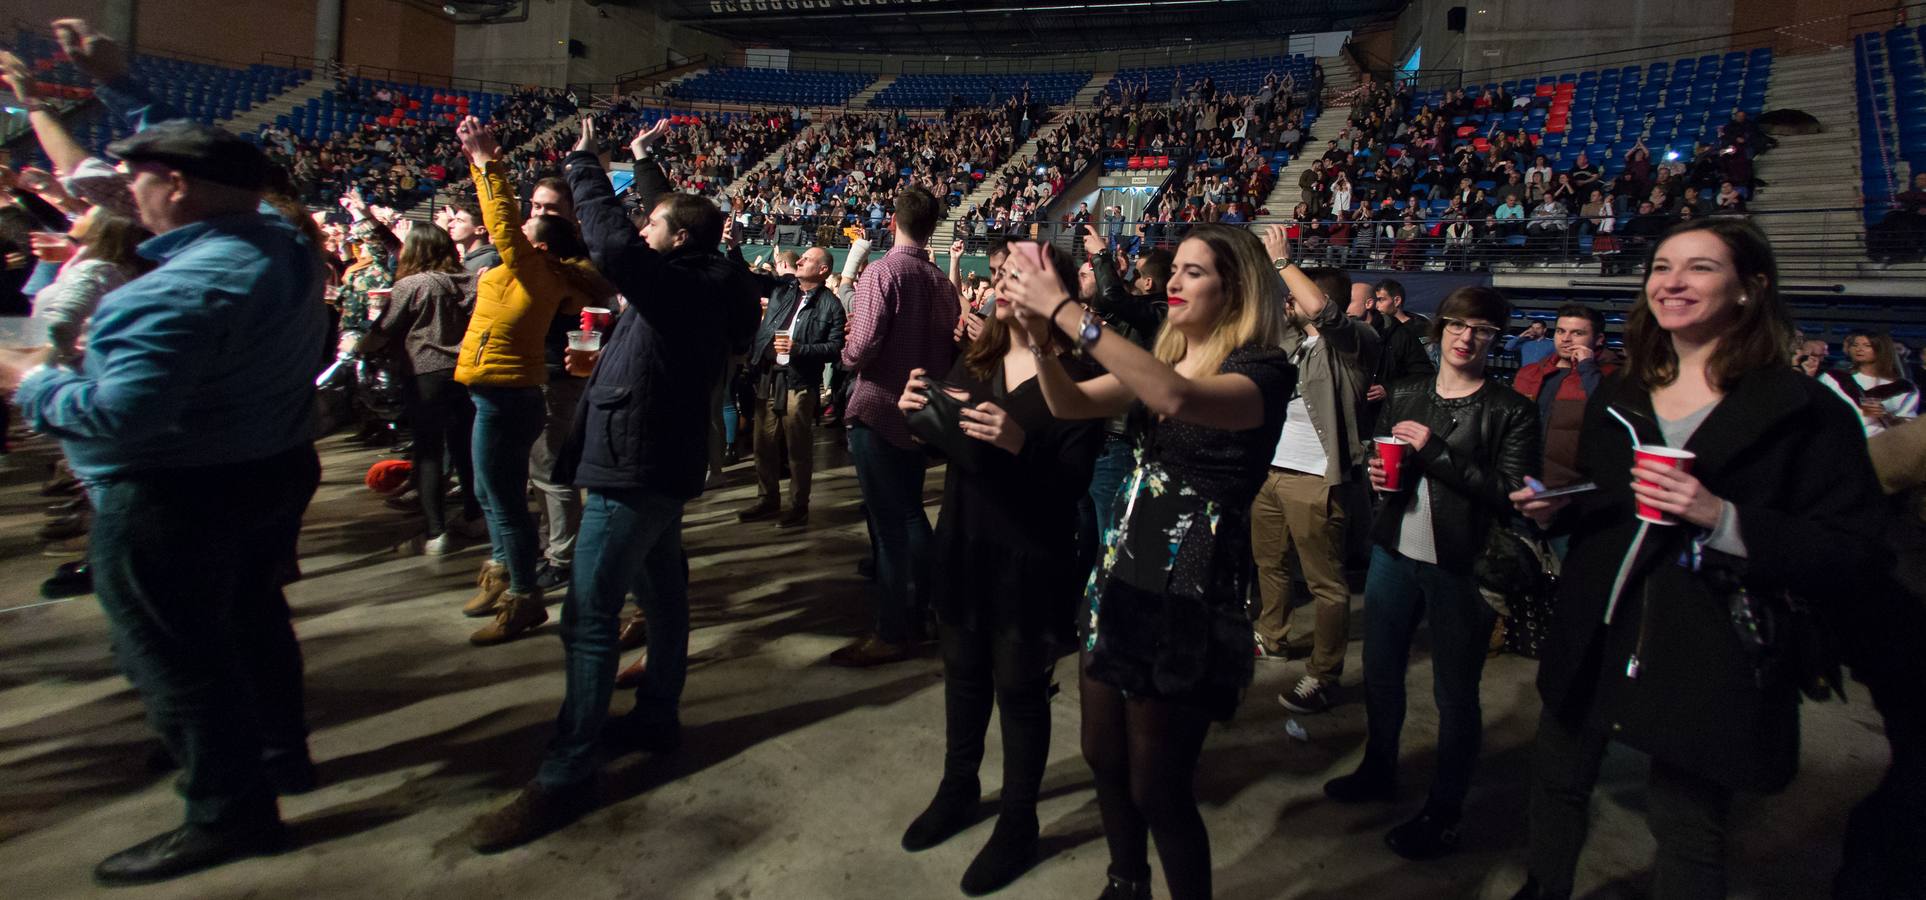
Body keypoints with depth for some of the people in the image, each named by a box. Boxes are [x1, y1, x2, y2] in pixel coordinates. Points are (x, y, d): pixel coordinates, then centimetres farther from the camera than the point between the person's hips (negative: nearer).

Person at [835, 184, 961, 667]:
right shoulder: (941, 281, 2)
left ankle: (890, 635, 5)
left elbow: (862, 346, -22)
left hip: (878, 410, -6)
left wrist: (848, 357, -1)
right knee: (910, 512, 18)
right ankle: (915, 614, 28)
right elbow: (950, 347, 7)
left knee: (888, 521, -2)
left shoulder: (882, 271, -15)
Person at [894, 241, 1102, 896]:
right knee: (964, 674, 19)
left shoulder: (1073, 378, -13)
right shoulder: (972, 364, 6)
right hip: (964, 549, 6)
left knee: (1019, 689, 7)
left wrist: (1019, 444, -34)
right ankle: (958, 789, 41)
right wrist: (916, 411, -10)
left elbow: (1075, 484, -18)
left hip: (1029, 562, -6)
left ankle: (1018, 823, 26)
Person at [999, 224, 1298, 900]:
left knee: (1156, 786, 2)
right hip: (1122, 574, 7)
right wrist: (1040, 336, -20)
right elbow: (1072, 405, -1)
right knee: (1103, 756, 18)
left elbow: (1178, 398, -35)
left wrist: (1065, 311, -36)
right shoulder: (1160, 358, 11)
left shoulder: (1265, 372, -13)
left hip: (1192, 595, -7)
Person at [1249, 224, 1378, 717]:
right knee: (1268, 561, 21)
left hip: (1314, 478, -8)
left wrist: (1281, 259, -19)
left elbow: (1320, 307, -28)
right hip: (1269, 468, 8)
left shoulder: (1352, 342, -10)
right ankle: (1270, 639, 39)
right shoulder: (1289, 335, 12)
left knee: (1325, 581, -2)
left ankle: (1322, 676, 6)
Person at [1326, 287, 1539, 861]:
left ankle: (1443, 814, 20)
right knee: (1380, 672, 17)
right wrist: (1378, 475, -3)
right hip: (1395, 554, 5)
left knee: (1455, 694, 4)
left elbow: (1510, 494, -16)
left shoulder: (1512, 412, -6)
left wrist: (1435, 450, -19)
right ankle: (1379, 773, 39)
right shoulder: (1404, 395, 8)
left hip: (1460, 568, -5)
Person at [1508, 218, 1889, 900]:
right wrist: (1555, 510, -1)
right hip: (1597, 637, 5)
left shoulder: (1804, 412, -9)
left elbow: (1853, 551, -14)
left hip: (1708, 659, -5)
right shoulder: (1618, 398, 9)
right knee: (1556, 781, 19)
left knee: (1686, 828, 10)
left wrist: (1724, 519, -26)